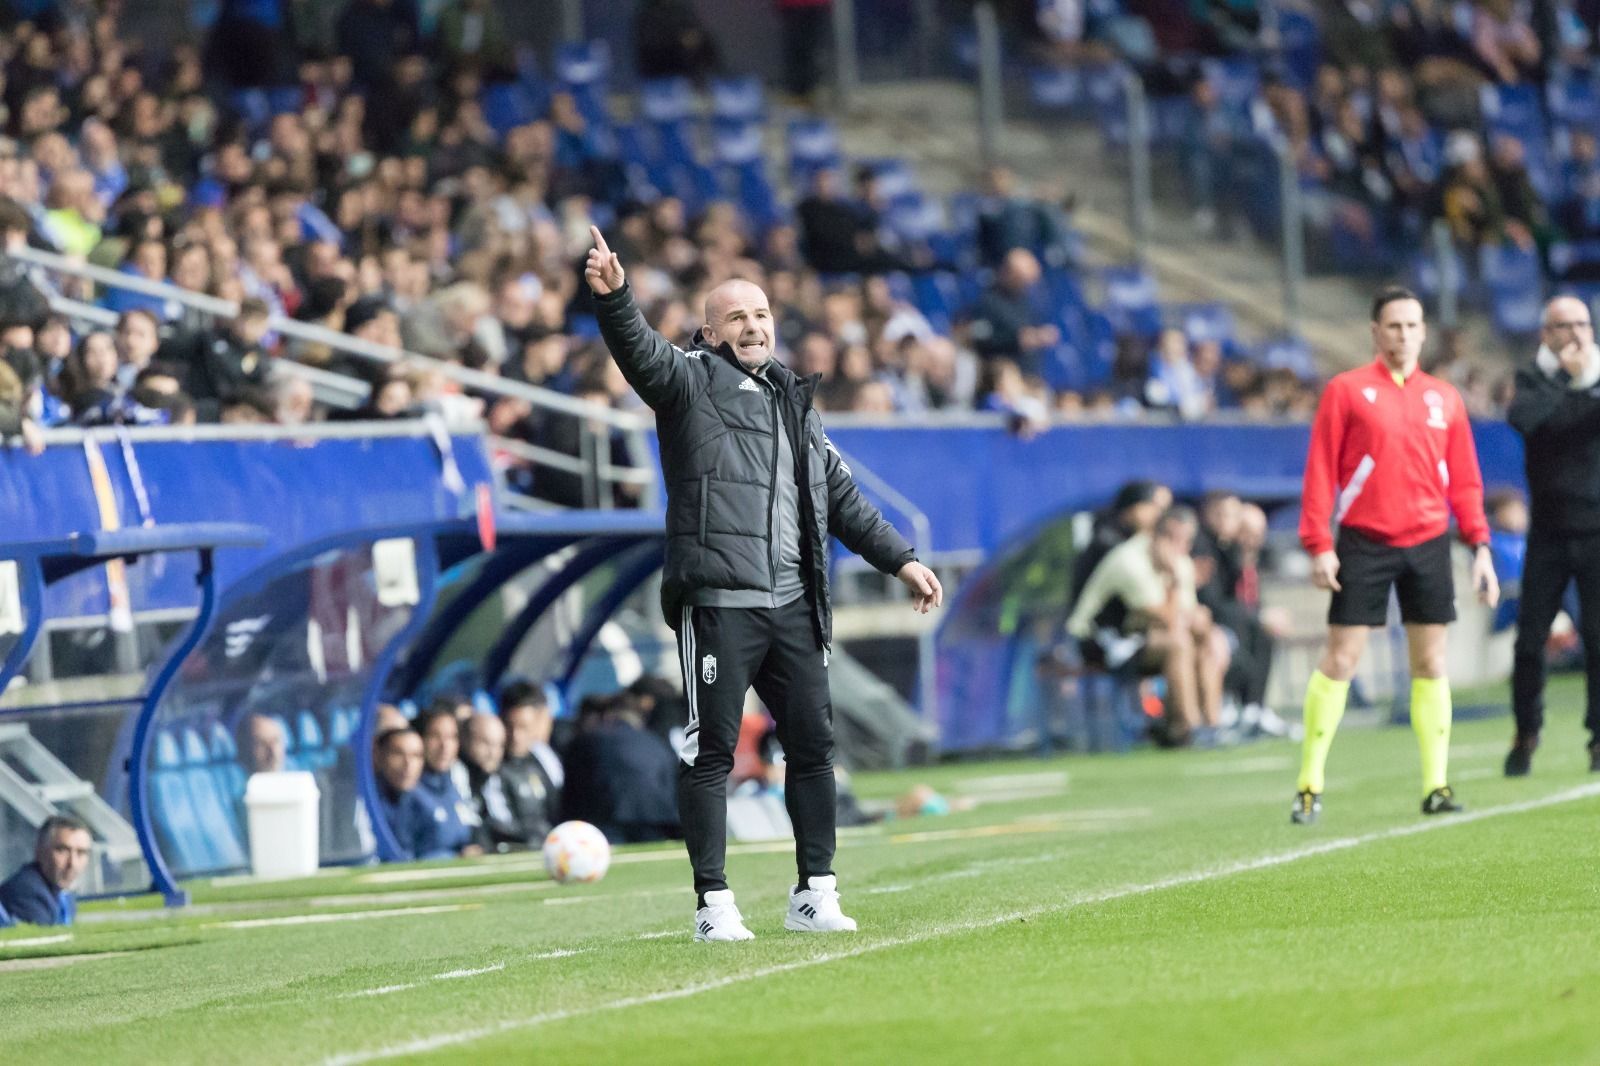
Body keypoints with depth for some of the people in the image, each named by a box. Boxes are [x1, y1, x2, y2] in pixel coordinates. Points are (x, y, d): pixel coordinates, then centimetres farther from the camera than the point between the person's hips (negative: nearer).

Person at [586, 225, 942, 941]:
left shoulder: (795, 404, 23)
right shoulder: (692, 382, 4)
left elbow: (842, 499, 28)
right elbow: (640, 353, -17)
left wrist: (900, 559, 23)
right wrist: (612, 297, -37)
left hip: (793, 605, 6)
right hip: (718, 602, -6)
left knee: (813, 745, 6)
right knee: (711, 750, -4)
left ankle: (815, 895, 15)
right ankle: (714, 903, -1)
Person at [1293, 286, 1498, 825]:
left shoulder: (1444, 398, 10)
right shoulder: (1347, 391, -1)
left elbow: (1464, 479, 12)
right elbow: (1321, 471, -3)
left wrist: (1479, 544, 3)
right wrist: (1318, 545, -10)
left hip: (1428, 544, 3)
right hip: (1363, 541, -3)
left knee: (1431, 663, 3)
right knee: (1339, 660, -6)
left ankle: (1436, 785, 8)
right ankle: (1310, 785, 0)